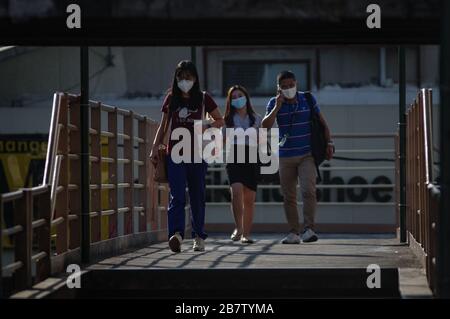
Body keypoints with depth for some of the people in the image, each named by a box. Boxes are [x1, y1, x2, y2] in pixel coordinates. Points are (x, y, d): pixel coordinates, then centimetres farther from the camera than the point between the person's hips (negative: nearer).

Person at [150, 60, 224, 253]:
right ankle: (176, 234, -28)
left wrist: (207, 126, -11)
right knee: (177, 196, -13)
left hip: (197, 154, 0)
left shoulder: (203, 98, 4)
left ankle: (199, 237, 18)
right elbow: (163, 126, 13)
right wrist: (155, 148, 4)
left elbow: (220, 121, 9)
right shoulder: (171, 98, 9)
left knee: (197, 196, 8)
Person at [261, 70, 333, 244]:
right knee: (289, 196, 4)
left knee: (308, 190, -18)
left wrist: (329, 143, 3)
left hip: (307, 155, -2)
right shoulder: (274, 103, 2)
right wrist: (277, 106, -16)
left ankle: (309, 229, -18)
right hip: (285, 156, 2)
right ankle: (294, 233, 11)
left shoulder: (308, 99, 2)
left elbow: (322, 122, 10)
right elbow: (265, 126, -9)